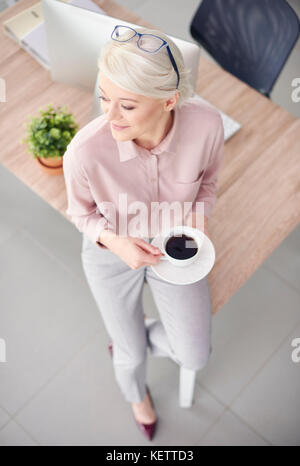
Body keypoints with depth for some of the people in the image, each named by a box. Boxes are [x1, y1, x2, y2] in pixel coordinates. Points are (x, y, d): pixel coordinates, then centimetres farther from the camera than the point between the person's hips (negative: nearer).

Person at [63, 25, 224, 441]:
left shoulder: (207, 123, -32)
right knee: (131, 353, 21)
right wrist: (116, 243, -33)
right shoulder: (86, 151, -37)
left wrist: (199, 218, -28)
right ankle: (137, 392, 62)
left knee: (195, 356, 9)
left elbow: (207, 181, -8)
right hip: (111, 251, -2)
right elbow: (82, 211, -14)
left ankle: (134, 338, 44)